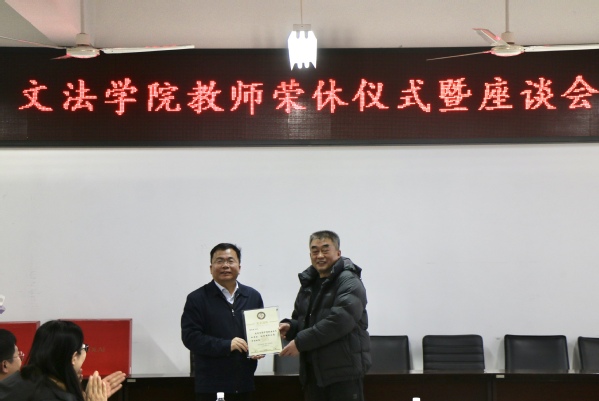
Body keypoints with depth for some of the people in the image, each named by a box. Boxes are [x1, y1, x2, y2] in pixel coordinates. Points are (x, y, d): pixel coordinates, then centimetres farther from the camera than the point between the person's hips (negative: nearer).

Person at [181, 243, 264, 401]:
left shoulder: (253, 296, 12)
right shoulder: (197, 299, -1)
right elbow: (190, 336, -9)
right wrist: (226, 345, -17)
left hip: (244, 383, 4)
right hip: (211, 387, -4)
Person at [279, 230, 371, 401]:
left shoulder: (349, 282, -10)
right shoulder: (309, 283, 16)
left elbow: (339, 320, -23)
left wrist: (300, 342, -19)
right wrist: (289, 326, 1)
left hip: (344, 369, -8)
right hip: (313, 370, 8)